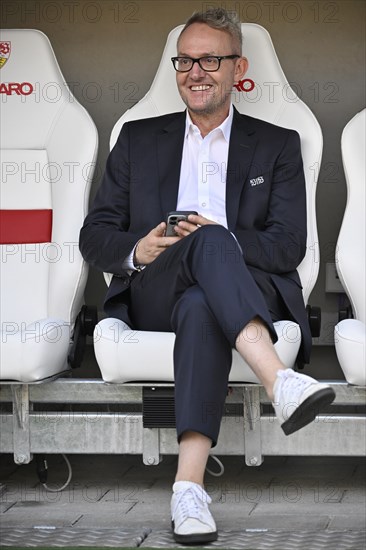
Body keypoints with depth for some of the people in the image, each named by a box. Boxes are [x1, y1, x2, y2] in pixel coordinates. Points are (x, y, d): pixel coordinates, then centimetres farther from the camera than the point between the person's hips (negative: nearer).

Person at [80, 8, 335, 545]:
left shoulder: (277, 145, 17)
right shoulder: (139, 138, 21)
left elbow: (289, 247, 4)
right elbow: (94, 237, 16)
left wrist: (220, 239, -16)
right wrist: (138, 250, -9)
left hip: (247, 293, 0)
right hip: (154, 296, 0)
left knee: (202, 308, -41)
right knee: (209, 240, -37)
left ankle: (189, 482, -56)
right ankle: (280, 381, -58)